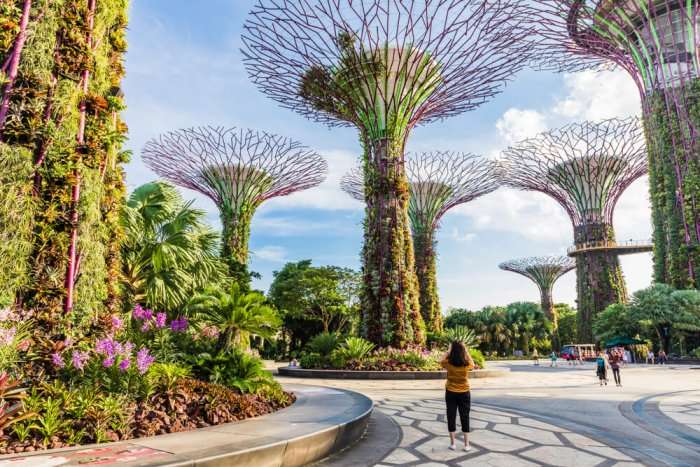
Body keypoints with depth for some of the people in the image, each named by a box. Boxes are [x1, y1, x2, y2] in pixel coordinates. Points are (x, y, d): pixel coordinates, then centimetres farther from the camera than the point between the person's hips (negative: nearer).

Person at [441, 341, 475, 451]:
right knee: (465, 418, 9)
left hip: (450, 393, 0)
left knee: (451, 417, 9)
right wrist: (466, 351, 11)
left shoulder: (448, 363, -15)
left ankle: (452, 444, 14)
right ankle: (466, 444, 14)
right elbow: (472, 364, 12)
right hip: (464, 393, 0)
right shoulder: (467, 364, -13)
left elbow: (442, 362, 9)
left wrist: (449, 351, 7)